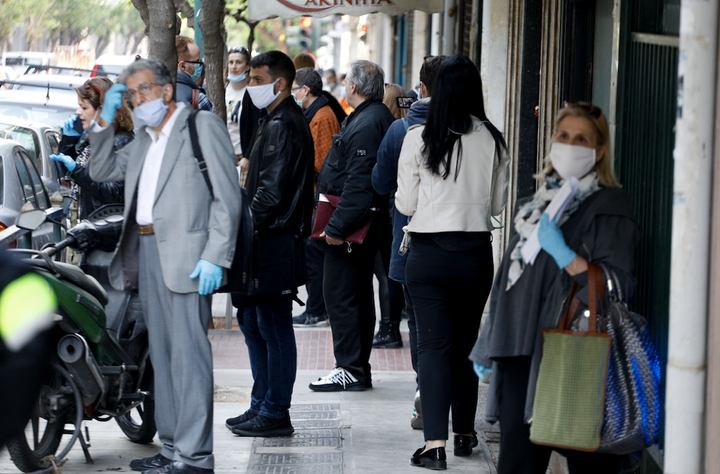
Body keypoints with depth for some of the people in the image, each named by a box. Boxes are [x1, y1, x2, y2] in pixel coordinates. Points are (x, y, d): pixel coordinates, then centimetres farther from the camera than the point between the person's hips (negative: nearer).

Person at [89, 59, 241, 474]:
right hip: (146, 249, 8)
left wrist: (215, 258, -16)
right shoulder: (144, 137, 20)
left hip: (186, 256, -8)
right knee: (162, 353, 10)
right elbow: (102, 171, 25)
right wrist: (106, 120, 12)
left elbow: (228, 197, -8)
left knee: (188, 351, -10)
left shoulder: (203, 126, -2)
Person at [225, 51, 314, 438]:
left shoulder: (284, 126, -15)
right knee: (253, 322, 15)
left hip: (275, 240, -11)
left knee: (273, 325, -6)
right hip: (265, 239, 11)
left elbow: (272, 191, -21)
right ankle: (261, 404, 23)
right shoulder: (275, 121, 18)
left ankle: (275, 413, -2)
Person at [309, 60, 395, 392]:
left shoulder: (366, 125, -19)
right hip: (364, 226, 11)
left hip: (350, 228, -11)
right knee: (359, 295, 14)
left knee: (339, 294, -7)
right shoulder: (379, 116, 14)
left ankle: (350, 370, -4)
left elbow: (358, 184, -26)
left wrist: (337, 227, -24)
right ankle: (359, 369, 21)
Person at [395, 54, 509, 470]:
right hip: (475, 251, 2)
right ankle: (464, 433, 29)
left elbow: (405, 205, -3)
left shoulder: (419, 139, -8)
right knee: (466, 343, 16)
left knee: (434, 344, -1)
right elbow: (498, 204, 6)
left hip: (428, 251, -2)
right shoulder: (492, 141, -3)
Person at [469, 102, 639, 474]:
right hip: (519, 353, 7)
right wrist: (487, 349, 22)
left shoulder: (609, 207, -2)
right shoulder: (535, 206, 20)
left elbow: (618, 286, -11)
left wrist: (563, 254, -18)